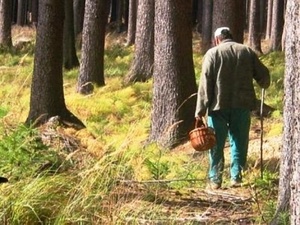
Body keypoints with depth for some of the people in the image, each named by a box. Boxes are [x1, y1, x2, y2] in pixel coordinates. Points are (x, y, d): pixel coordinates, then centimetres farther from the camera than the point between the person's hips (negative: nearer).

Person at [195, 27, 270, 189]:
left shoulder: (212, 53, 0)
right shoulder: (247, 52, 8)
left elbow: (205, 83, -6)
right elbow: (263, 75, 11)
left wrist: (200, 110, -7)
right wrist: (264, 85, 35)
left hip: (219, 106, -2)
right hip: (242, 105, 2)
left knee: (217, 144, 5)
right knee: (239, 143, 11)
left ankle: (215, 179, 7)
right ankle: (236, 177, 11)